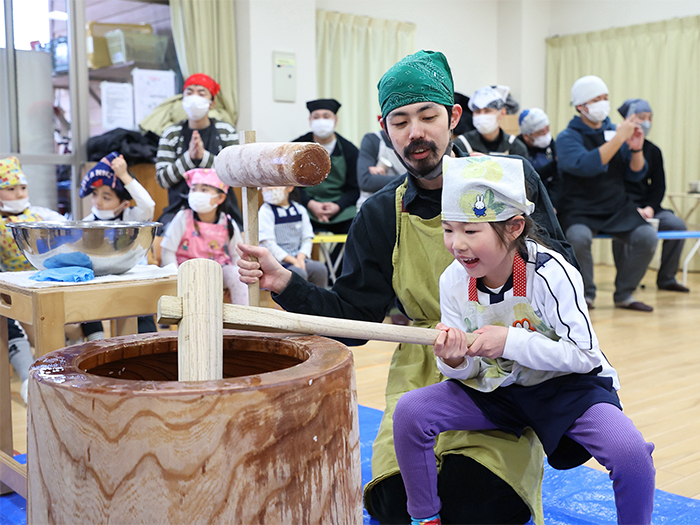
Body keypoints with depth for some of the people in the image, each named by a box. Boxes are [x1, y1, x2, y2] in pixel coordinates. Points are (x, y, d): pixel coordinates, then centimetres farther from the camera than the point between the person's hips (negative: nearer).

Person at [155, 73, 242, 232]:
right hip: (181, 207, 1)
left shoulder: (226, 132, 5)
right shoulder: (171, 134, 7)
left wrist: (204, 156, -16)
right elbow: (162, 179, -1)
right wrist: (189, 157, -14)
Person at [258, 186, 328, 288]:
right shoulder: (265, 212, -3)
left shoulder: (300, 210, 12)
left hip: (298, 258, 5)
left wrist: (300, 257, -11)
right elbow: (268, 244, -11)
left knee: (320, 268, -23)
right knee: (298, 273, -32)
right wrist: (293, 260, -17)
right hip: (276, 261, -4)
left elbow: (307, 239, 10)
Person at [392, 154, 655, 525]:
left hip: (565, 386, -3)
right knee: (409, 412, -16)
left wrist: (512, 342, -30)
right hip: (491, 388, 4)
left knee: (630, 454, -29)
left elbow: (585, 355, -22)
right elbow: (468, 371, -3)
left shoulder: (551, 274, -24)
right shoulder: (452, 281, -10)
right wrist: (454, 361, -28)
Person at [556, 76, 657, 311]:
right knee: (579, 237, -34)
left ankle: (624, 294, -1)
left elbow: (636, 175, 8)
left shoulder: (614, 131, 9)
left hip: (617, 208, 4)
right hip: (580, 210, -4)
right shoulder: (568, 137, -4)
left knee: (647, 237, -19)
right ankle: (584, 293, -9)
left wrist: (636, 149, -11)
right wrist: (619, 138, -24)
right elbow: (586, 165, -24)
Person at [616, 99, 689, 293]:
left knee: (677, 225, -16)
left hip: (647, 206, 5)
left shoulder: (653, 151, 13)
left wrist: (650, 208, -7)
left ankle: (666, 278, -1)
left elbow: (659, 186, 13)